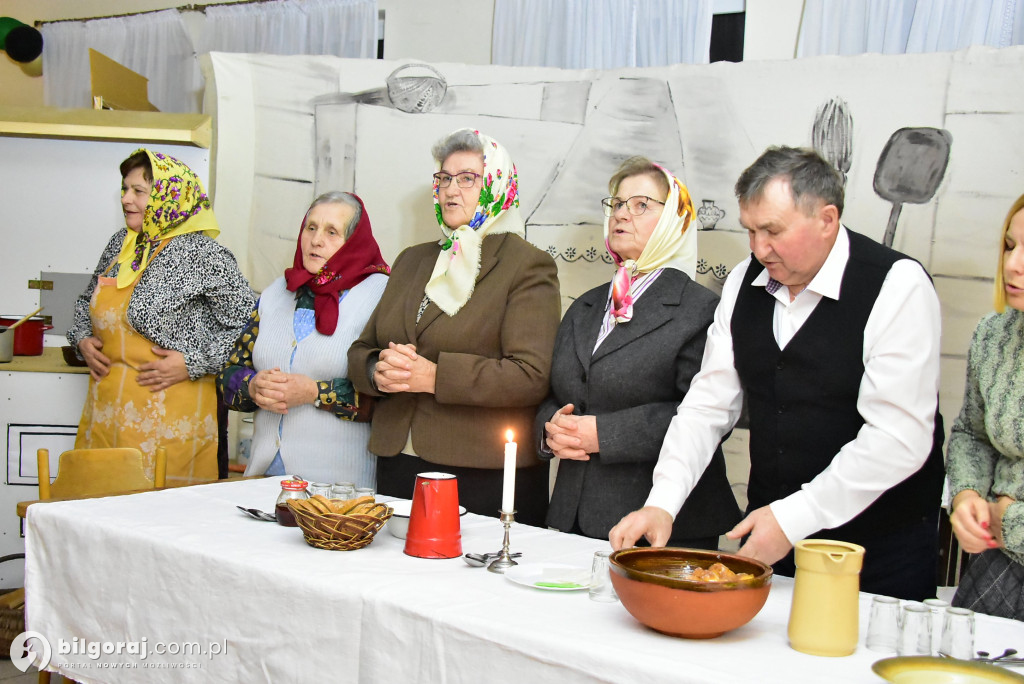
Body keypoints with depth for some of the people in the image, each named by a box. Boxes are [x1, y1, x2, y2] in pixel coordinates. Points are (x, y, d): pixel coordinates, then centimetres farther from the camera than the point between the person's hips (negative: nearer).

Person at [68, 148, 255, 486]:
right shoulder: (120, 244, 12)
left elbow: (248, 325, -12)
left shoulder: (204, 255, -10)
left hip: (169, 416, -7)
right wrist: (83, 338, 11)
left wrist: (194, 362, -15)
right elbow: (87, 300, 29)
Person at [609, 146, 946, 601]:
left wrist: (794, 517, -22)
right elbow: (708, 404, 2)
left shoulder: (897, 286, -15)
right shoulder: (745, 283, 3)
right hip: (769, 535, 5)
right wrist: (662, 503, -10)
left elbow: (899, 439, -21)